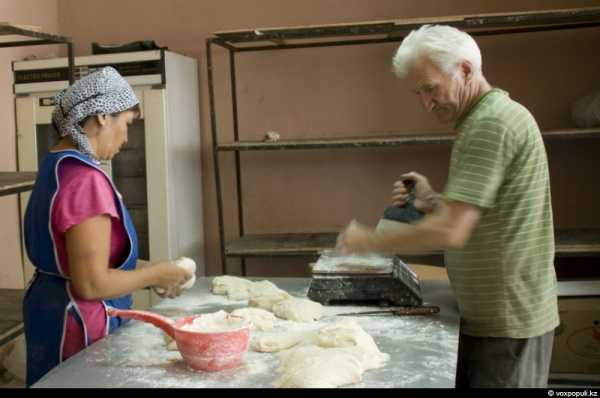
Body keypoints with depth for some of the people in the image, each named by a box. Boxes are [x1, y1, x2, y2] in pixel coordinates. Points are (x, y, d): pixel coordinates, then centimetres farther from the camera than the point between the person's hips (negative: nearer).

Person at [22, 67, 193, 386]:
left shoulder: (55, 168, 6)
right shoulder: (85, 179, -24)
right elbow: (92, 284, -25)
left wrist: (146, 276, 9)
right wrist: (155, 274, -12)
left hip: (52, 313, 9)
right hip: (79, 326, -9)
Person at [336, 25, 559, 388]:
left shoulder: (492, 122, -20)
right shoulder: (488, 117, 13)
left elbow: (451, 232, -25)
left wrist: (369, 241, -14)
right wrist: (432, 202, 5)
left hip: (508, 321, -9)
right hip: (495, 314, 9)